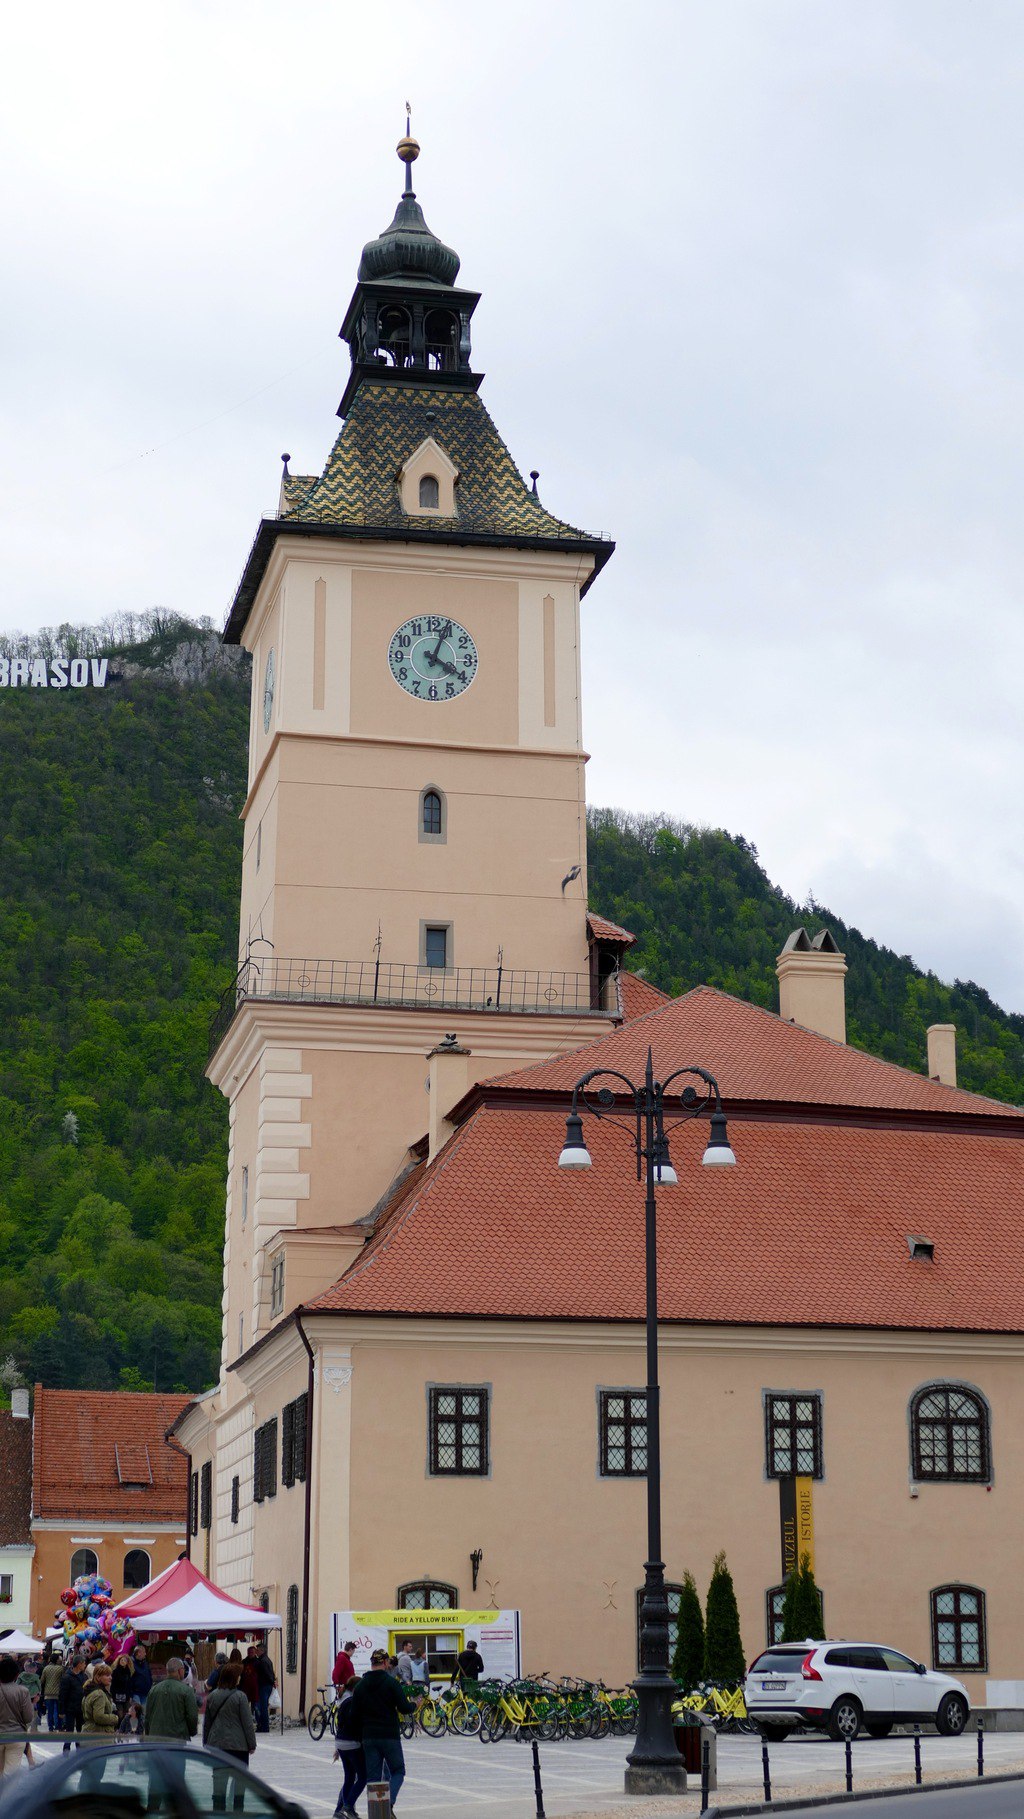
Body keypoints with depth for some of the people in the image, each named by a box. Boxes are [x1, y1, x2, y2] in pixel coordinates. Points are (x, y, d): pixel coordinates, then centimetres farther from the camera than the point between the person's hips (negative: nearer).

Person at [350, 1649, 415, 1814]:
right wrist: (414, 1705, 8)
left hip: (368, 1738, 4)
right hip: (390, 1736, -4)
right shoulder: (391, 1682, -8)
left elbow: (355, 1714, 5)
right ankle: (389, 1802, -15)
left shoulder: (361, 1685, 7)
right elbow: (403, 1707, -13)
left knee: (373, 1776, 9)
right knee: (398, 1772, 8)